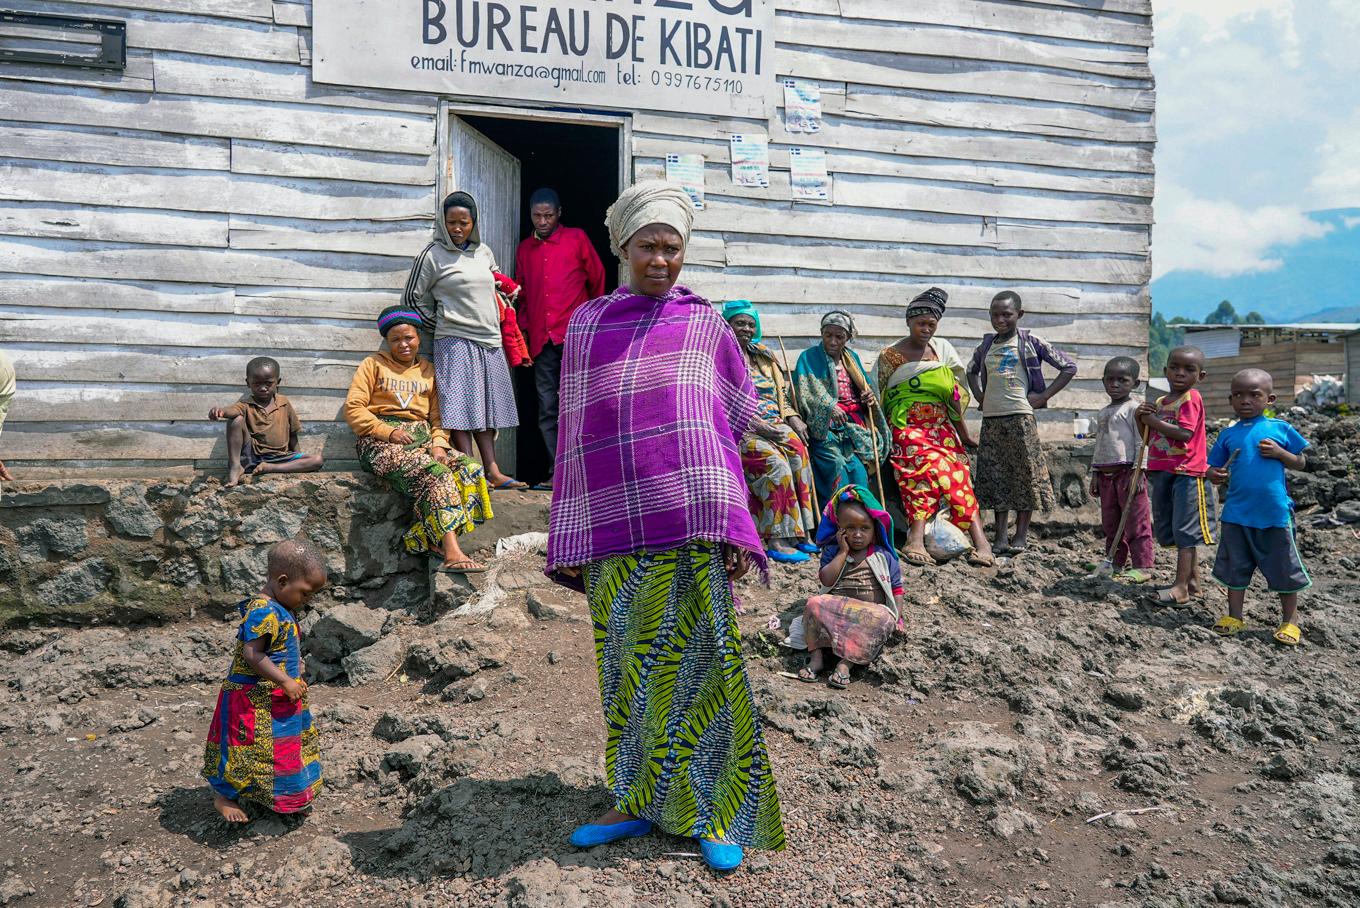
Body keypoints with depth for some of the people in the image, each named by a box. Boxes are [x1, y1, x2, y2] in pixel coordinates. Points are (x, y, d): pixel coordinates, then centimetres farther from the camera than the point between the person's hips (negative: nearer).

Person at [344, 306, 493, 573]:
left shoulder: (429, 371, 22)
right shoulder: (374, 365, 11)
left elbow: (438, 416, 14)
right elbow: (353, 408, 0)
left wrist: (438, 444, -7)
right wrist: (389, 432, -13)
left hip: (422, 439, 5)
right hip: (381, 442, -5)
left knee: (470, 468, -23)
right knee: (435, 473, -33)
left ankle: (425, 537, -26)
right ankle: (452, 552, -41)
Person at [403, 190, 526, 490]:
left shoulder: (484, 252, 14)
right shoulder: (433, 254, -1)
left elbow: (497, 283, 30)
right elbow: (412, 298, 3)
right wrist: (440, 324, 5)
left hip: (489, 341, 6)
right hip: (455, 341, -6)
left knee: (487, 408, 6)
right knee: (461, 409, -8)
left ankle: (492, 471, 8)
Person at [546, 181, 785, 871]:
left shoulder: (706, 323, 9)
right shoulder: (586, 323, 12)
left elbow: (740, 412, 8)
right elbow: (573, 433, 11)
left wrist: (731, 527, -2)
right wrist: (568, 540, 7)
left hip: (690, 524, -2)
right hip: (613, 527, 2)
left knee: (696, 660, 0)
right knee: (627, 667, 8)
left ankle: (711, 812, 14)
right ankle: (638, 802, 23)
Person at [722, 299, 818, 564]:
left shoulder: (763, 356, 23)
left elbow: (781, 395, 24)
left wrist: (794, 418, 4)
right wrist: (756, 424, -19)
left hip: (772, 424, 6)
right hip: (738, 430, -6)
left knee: (798, 449, -26)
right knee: (774, 459, -32)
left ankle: (800, 533, -24)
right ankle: (778, 542, -32)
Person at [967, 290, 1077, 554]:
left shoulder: (1029, 341, -1)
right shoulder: (987, 344, 12)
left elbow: (1069, 367, 0)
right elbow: (972, 371, 31)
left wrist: (1043, 396, -6)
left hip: (1020, 416, -4)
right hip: (991, 418, 4)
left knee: (1026, 474, 0)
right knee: (996, 476, 4)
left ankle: (1021, 535, 8)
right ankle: (1001, 537, 9)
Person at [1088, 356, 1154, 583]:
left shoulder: (1135, 408, -6)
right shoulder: (1102, 414, 17)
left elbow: (1142, 442, -11)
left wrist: (1137, 471, -17)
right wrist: (1095, 474, 16)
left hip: (1128, 472, -8)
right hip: (1106, 474, 8)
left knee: (1136, 522, -5)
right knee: (1110, 523, 12)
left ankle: (1142, 566, 0)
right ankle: (1118, 563, 21)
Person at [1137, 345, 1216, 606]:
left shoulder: (1191, 398, -9)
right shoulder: (1160, 402, 15)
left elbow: (1185, 433, -22)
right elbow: (1149, 438, 18)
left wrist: (1154, 420, -15)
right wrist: (1142, 418, 0)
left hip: (1187, 472, -9)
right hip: (1162, 472, 9)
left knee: (1185, 530, -6)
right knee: (1170, 530, 13)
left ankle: (1180, 588, -6)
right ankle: (1193, 581, 23)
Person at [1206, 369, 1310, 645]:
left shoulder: (1280, 429, 0)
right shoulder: (1228, 435, 4)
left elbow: (1300, 464, 5)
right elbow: (1213, 468, 9)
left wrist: (1279, 452, -12)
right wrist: (1215, 475, -13)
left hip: (1275, 512, -2)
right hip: (1236, 513, 2)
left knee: (1284, 568, 8)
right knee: (1235, 567, 11)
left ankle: (1290, 620, 22)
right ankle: (1235, 616, 23)